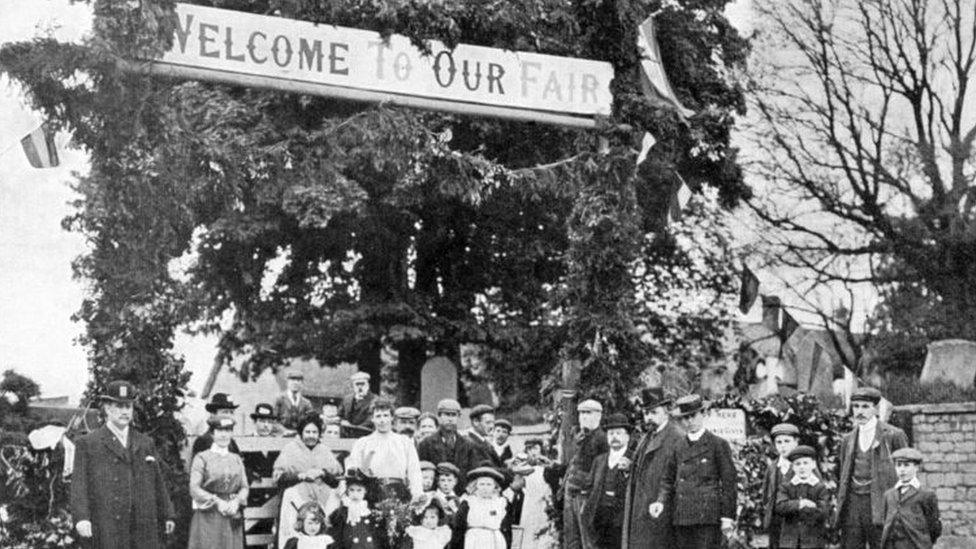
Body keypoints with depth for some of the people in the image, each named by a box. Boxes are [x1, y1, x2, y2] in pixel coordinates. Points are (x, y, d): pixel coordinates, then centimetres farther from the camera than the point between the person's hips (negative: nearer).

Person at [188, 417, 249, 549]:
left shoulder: (236, 459, 15)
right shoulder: (202, 458, 1)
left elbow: (244, 487, 9)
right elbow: (194, 489, -8)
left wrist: (236, 501, -12)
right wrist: (217, 502, -18)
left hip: (232, 518, 4)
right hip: (207, 518, -4)